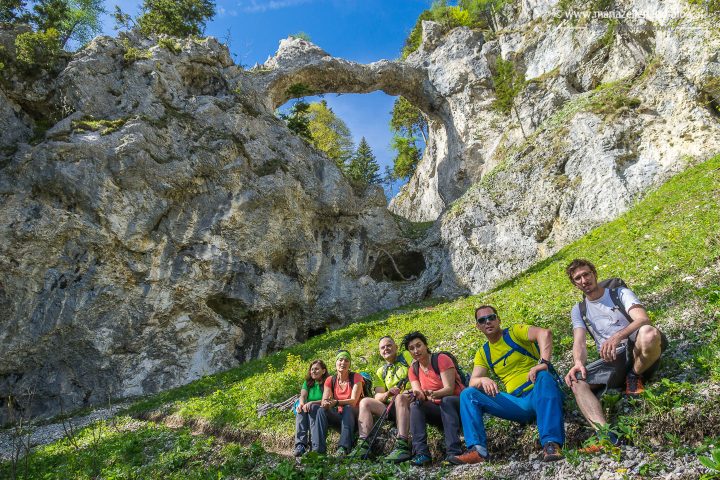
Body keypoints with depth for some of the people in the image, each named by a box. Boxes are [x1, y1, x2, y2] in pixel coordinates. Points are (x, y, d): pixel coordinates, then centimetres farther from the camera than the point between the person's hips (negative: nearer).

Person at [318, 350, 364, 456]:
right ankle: (319, 450, -34)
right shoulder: (330, 380, 2)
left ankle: (344, 448, -44)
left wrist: (336, 402, -37)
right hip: (339, 416, 3)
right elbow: (324, 401, -8)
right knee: (322, 410, -24)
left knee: (348, 408, -35)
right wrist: (325, 404, -34)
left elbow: (353, 401, -20)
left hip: (352, 416, -3)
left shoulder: (356, 377, -9)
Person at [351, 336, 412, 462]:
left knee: (400, 398, -36)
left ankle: (403, 446, -44)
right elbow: (378, 396, 9)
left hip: (411, 403, -5)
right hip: (392, 406, 5)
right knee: (365, 402, -12)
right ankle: (364, 445, -25)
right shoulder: (381, 372, 21)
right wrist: (388, 394, -14)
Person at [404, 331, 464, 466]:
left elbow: (449, 389, -22)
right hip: (438, 409, 5)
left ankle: (454, 452, -41)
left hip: (458, 405, -5)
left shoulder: (441, 359, -13)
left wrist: (431, 394, -41)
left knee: (446, 401, -36)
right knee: (415, 406, -21)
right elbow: (418, 394, -6)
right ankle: (421, 453, -30)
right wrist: (419, 396, -31)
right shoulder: (413, 370, 3)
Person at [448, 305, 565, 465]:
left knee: (543, 376, -38)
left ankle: (551, 444, -43)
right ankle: (477, 449, -23)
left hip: (540, 393, -4)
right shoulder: (483, 353, 14)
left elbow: (545, 333, -18)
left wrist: (543, 363, -33)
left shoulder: (514, 332, 0)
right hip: (517, 403, 4)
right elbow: (473, 381, 4)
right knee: (467, 394, -8)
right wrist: (483, 380, -19)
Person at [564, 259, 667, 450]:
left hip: (637, 354, -2)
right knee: (576, 380, -27)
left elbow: (643, 319, -15)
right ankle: (605, 433, -46)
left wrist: (617, 336, -34)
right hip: (611, 361, 3)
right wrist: (578, 362, -23)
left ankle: (635, 376, -9)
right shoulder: (578, 310, 14)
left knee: (649, 333, -37)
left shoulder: (621, 293, 4)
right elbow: (579, 342, 1)